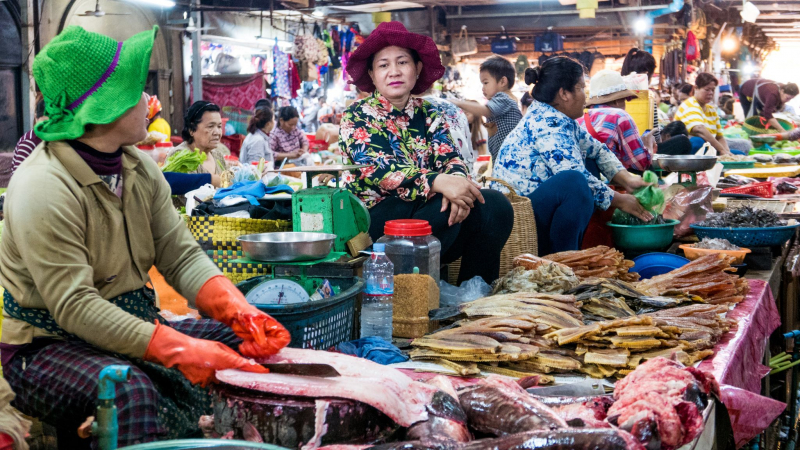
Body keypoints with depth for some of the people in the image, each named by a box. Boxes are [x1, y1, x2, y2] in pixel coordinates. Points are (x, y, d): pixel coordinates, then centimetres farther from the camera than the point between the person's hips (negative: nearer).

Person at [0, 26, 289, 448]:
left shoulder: (139, 167, 4)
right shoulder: (41, 189, -23)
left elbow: (181, 255, 1)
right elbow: (74, 306, -28)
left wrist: (237, 310, -18)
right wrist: (180, 350, -35)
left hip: (136, 325, 8)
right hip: (49, 347, -8)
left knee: (244, 340, -3)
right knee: (131, 393, -37)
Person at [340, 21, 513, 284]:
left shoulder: (429, 115, 15)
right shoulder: (357, 117, 0)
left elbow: (450, 159, 0)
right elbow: (377, 171, -16)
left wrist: (458, 181, -27)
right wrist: (439, 183, -31)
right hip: (379, 218, -5)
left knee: (495, 205, -18)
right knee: (444, 207, -31)